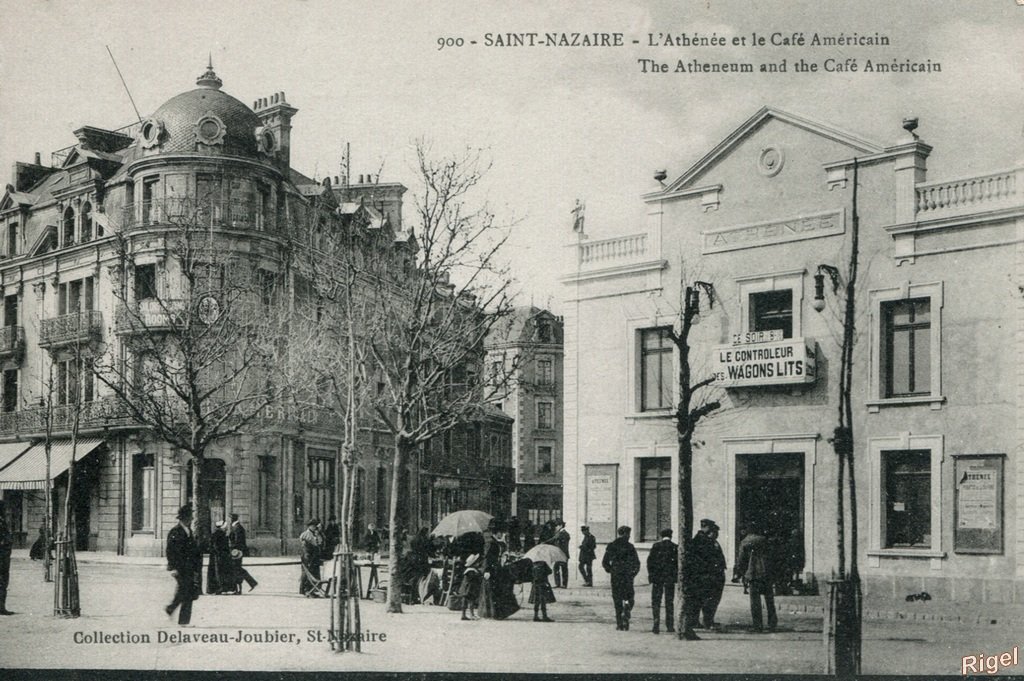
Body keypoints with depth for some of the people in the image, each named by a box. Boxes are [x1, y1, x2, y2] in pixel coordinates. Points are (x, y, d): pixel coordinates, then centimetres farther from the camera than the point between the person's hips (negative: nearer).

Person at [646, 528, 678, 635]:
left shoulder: (656, 546, -2)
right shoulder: (675, 547, -2)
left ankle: (656, 624, -8)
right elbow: (679, 563, -2)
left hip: (657, 577, -1)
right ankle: (669, 625, 9)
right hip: (670, 578, 1)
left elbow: (650, 561, -3)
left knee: (656, 601, 4)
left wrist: (651, 574, 2)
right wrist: (676, 575, 7)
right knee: (669, 602, 9)